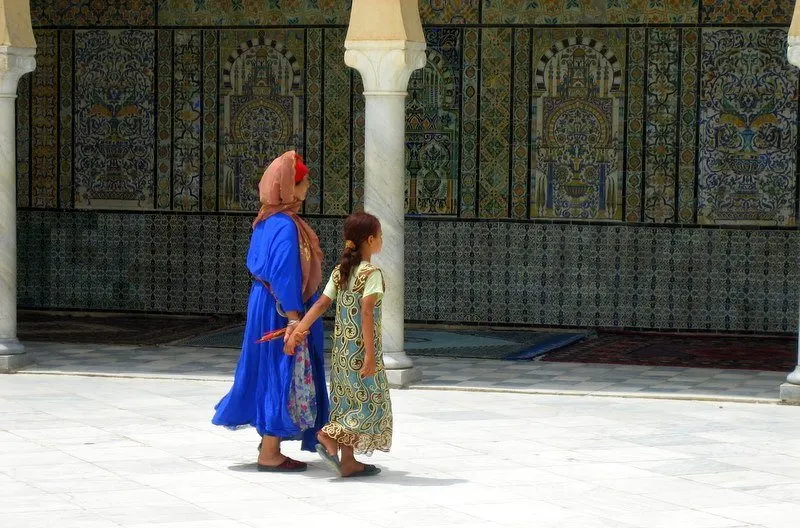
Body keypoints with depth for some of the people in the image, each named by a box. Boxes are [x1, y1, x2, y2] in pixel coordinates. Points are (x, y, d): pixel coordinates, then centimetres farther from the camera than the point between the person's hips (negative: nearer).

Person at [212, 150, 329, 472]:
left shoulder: (267, 221, 9)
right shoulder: (285, 225, -20)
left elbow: (254, 263, 17)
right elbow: (284, 274, -25)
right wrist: (293, 316, -24)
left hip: (264, 303, 10)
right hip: (281, 310, -10)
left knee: (273, 374, 16)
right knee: (284, 374, -4)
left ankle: (268, 444, 24)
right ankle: (270, 454, 0)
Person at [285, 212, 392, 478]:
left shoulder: (340, 271, 9)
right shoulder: (371, 273, -13)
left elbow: (321, 304, 2)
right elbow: (366, 313, -21)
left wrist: (298, 330, -1)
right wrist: (370, 354, -22)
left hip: (341, 348, 8)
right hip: (361, 347, -8)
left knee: (349, 402, 12)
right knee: (369, 401, 0)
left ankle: (348, 461, 11)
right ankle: (329, 437, -13)